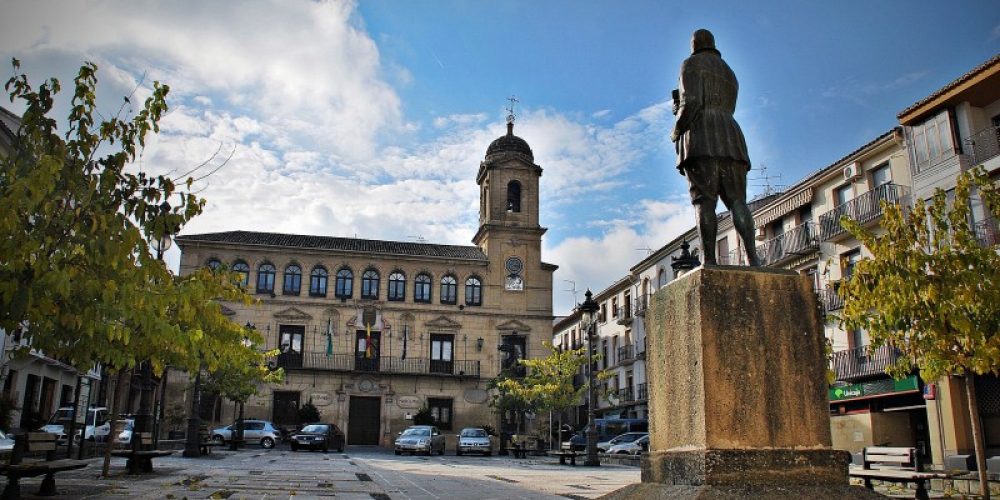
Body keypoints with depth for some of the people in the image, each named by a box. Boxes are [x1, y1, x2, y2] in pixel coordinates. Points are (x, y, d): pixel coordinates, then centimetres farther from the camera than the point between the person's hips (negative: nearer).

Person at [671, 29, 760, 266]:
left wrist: (676, 131, 7)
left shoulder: (691, 64, 8)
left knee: (705, 201, -14)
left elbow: (691, 102, -8)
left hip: (701, 139, -6)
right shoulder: (729, 73, 30)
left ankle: (709, 261, -25)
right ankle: (752, 256, -20)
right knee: (737, 200, -4)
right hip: (730, 139, 6)